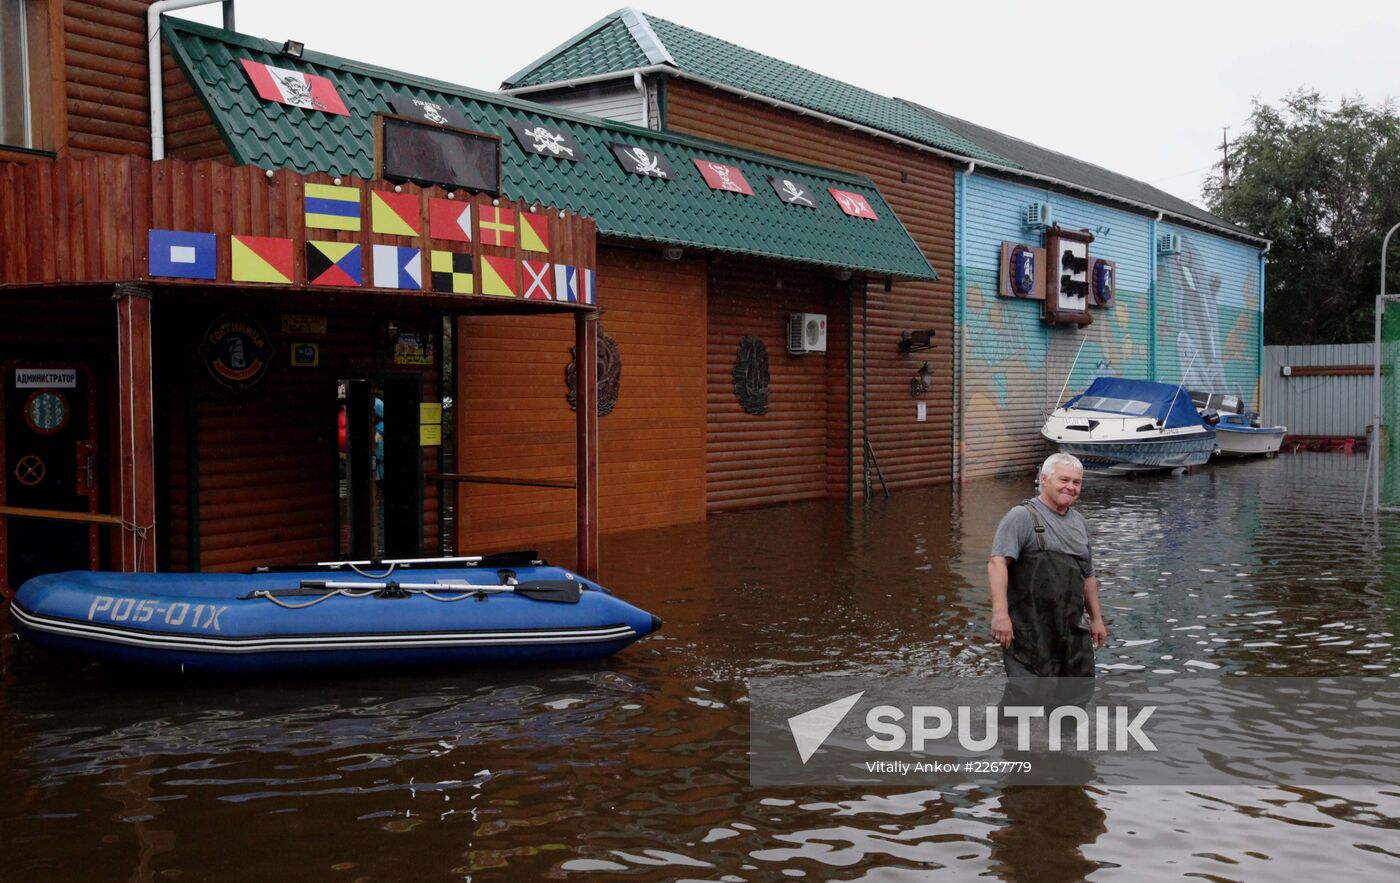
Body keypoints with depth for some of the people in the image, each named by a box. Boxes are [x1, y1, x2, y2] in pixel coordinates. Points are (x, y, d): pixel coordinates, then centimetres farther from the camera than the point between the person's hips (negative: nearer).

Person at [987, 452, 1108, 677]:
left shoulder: (1079, 522, 17)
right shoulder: (1022, 517, -8)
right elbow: (997, 562, -19)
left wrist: (1096, 619, 24)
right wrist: (1000, 612, -29)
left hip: (1073, 632, 8)